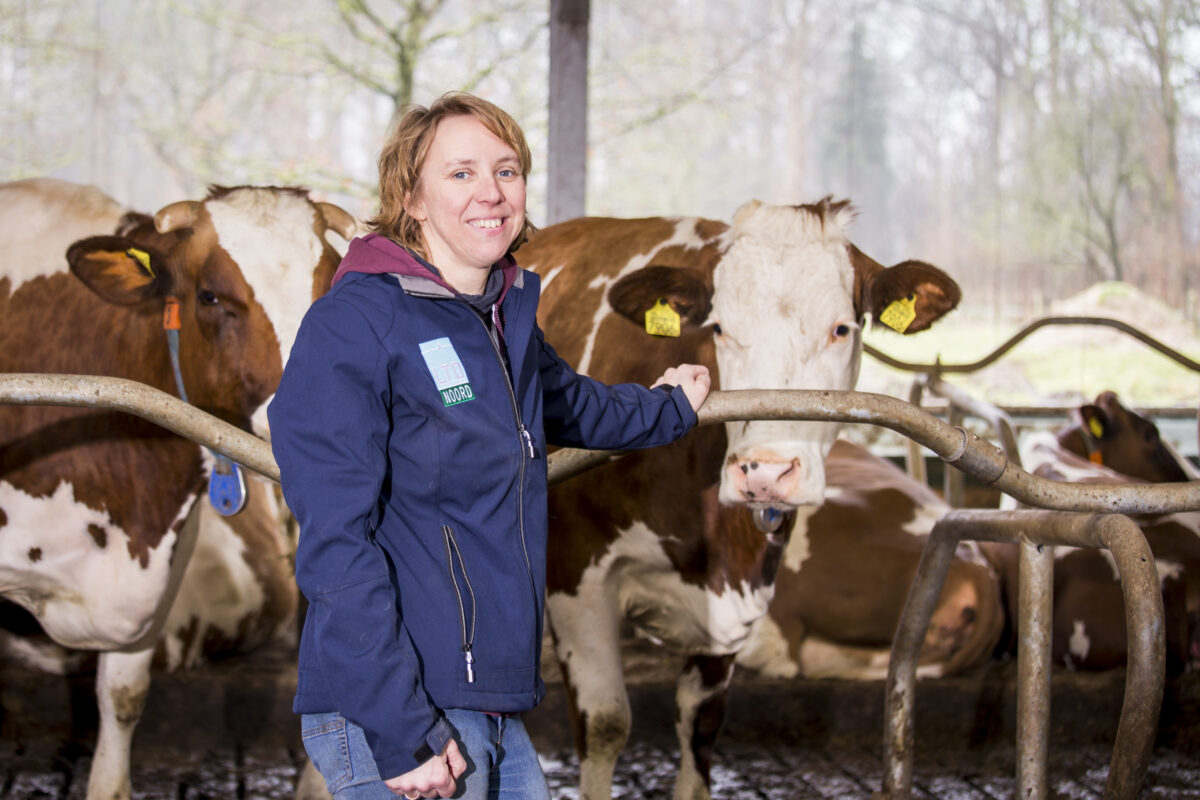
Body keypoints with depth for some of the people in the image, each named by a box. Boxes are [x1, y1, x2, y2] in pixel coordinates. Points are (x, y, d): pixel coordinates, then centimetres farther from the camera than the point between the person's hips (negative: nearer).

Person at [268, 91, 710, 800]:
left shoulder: (510, 317, 13)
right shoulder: (354, 324, -11)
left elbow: (571, 405, 37)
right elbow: (335, 542, -17)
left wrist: (670, 406, 54)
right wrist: (401, 734, -21)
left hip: (498, 712, 8)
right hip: (403, 716, -8)